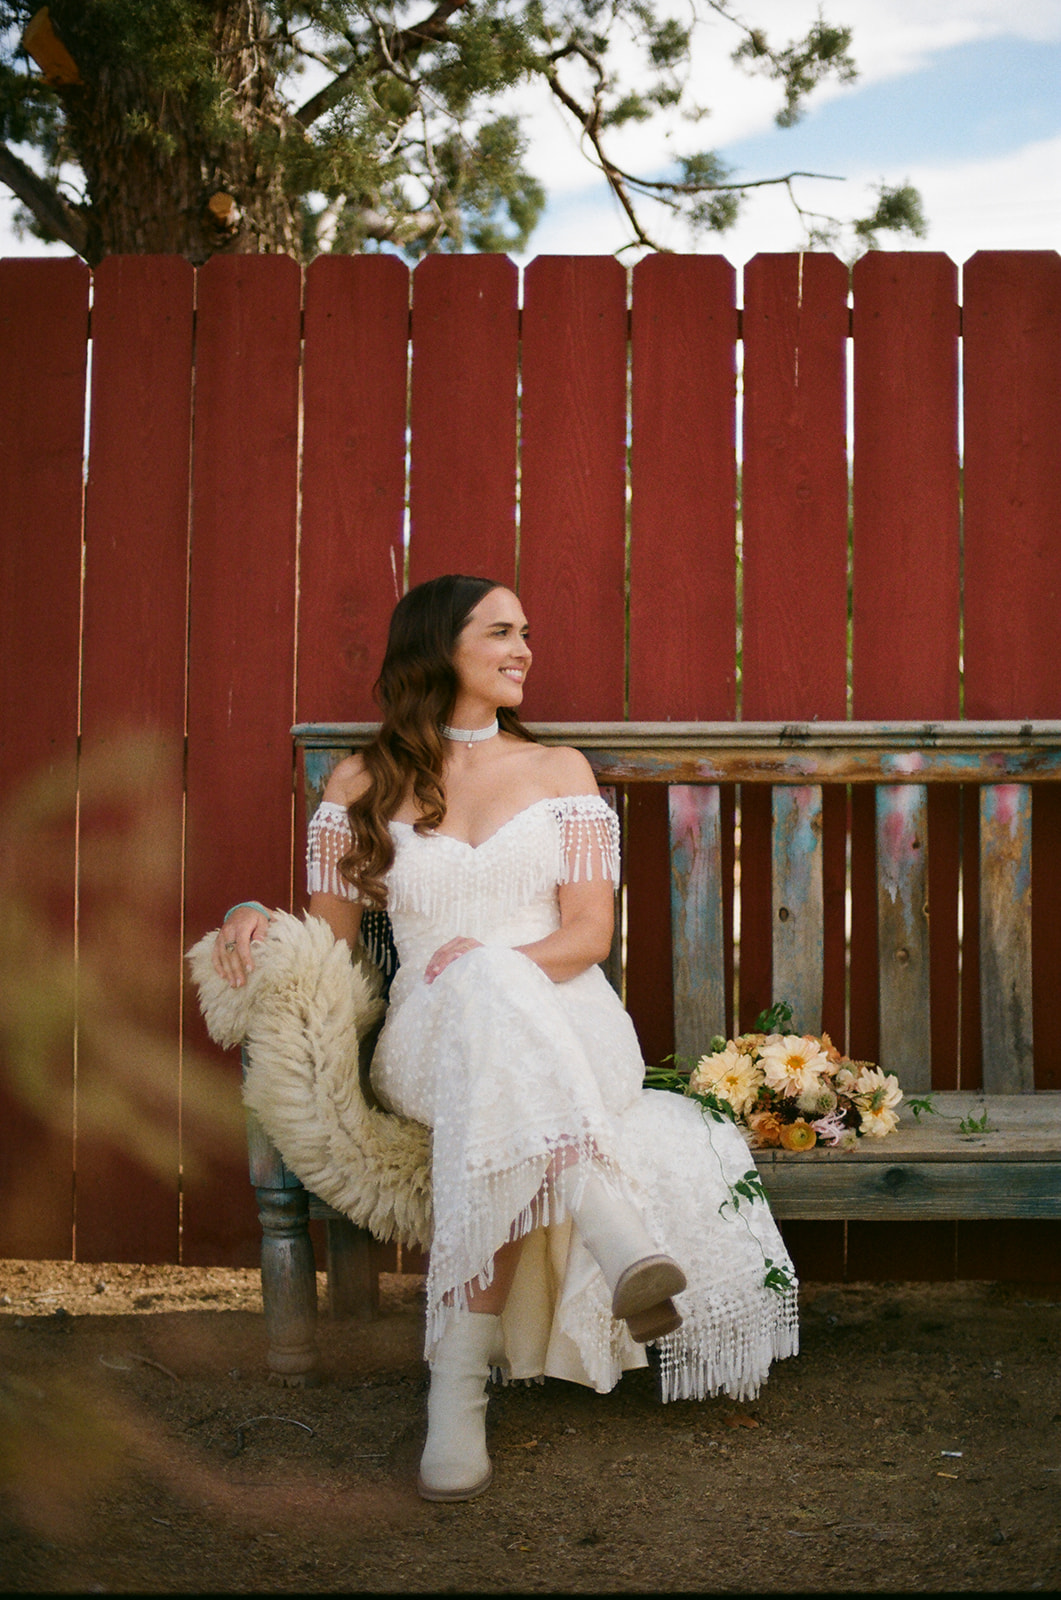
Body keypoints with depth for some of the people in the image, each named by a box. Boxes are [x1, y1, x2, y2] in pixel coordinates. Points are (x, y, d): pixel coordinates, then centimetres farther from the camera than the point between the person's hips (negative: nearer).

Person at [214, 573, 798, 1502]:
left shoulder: (560, 772, 14)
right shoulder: (361, 786, 13)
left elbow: (590, 931, 4)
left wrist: (496, 963, -16)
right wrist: (258, 921, -8)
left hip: (567, 1026, 0)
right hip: (432, 1036, 0)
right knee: (487, 1006, -39)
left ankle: (460, 1385, -43)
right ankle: (618, 1238, -54)